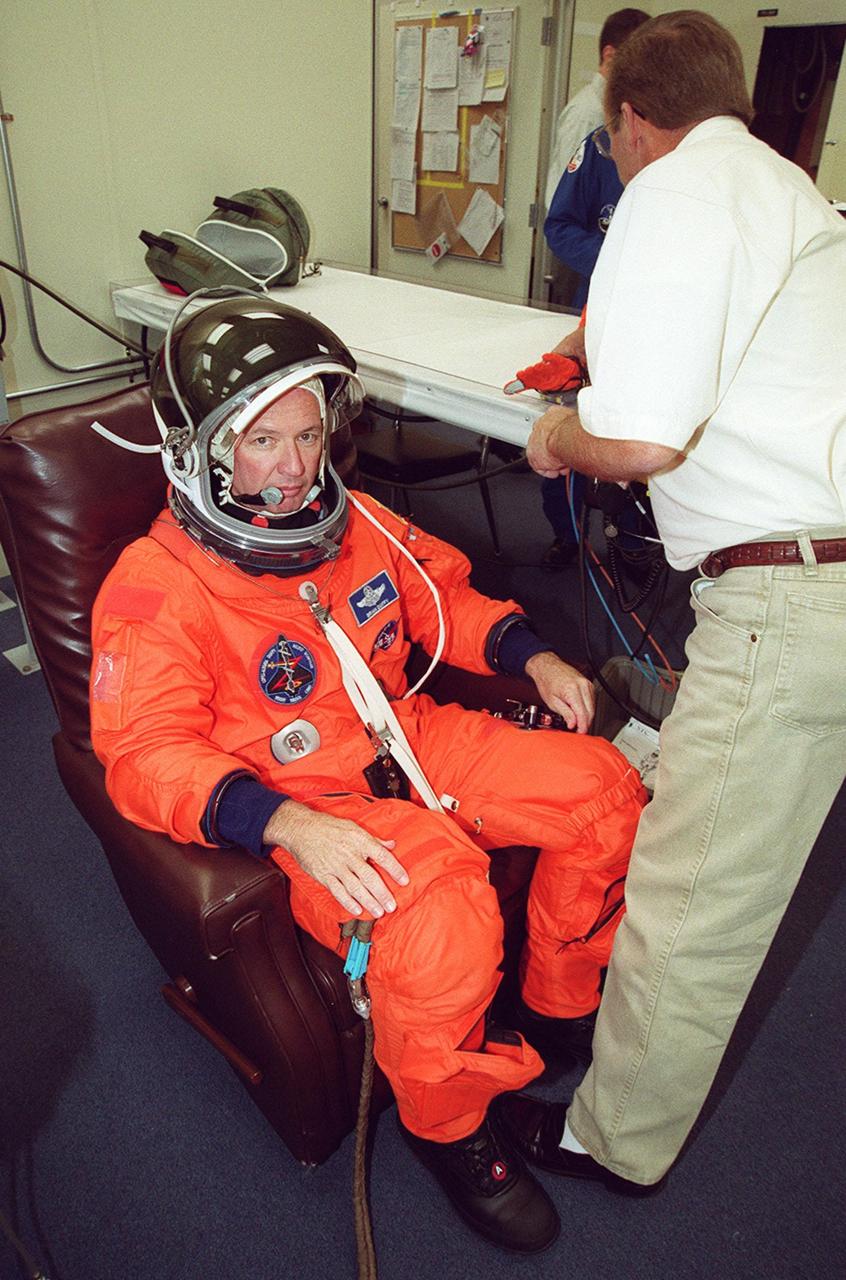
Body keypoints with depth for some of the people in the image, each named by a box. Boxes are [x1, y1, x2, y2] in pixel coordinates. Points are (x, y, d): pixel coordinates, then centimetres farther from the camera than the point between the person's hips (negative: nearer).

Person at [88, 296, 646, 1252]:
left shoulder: (351, 522, 5)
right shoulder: (154, 589, -14)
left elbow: (441, 597, 19)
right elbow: (148, 757, -20)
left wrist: (534, 657, 3)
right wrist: (290, 825, -36)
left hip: (411, 743, 7)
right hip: (303, 798, -7)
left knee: (602, 787, 0)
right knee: (442, 919, -32)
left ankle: (559, 1004, 23)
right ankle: (445, 1129, 3)